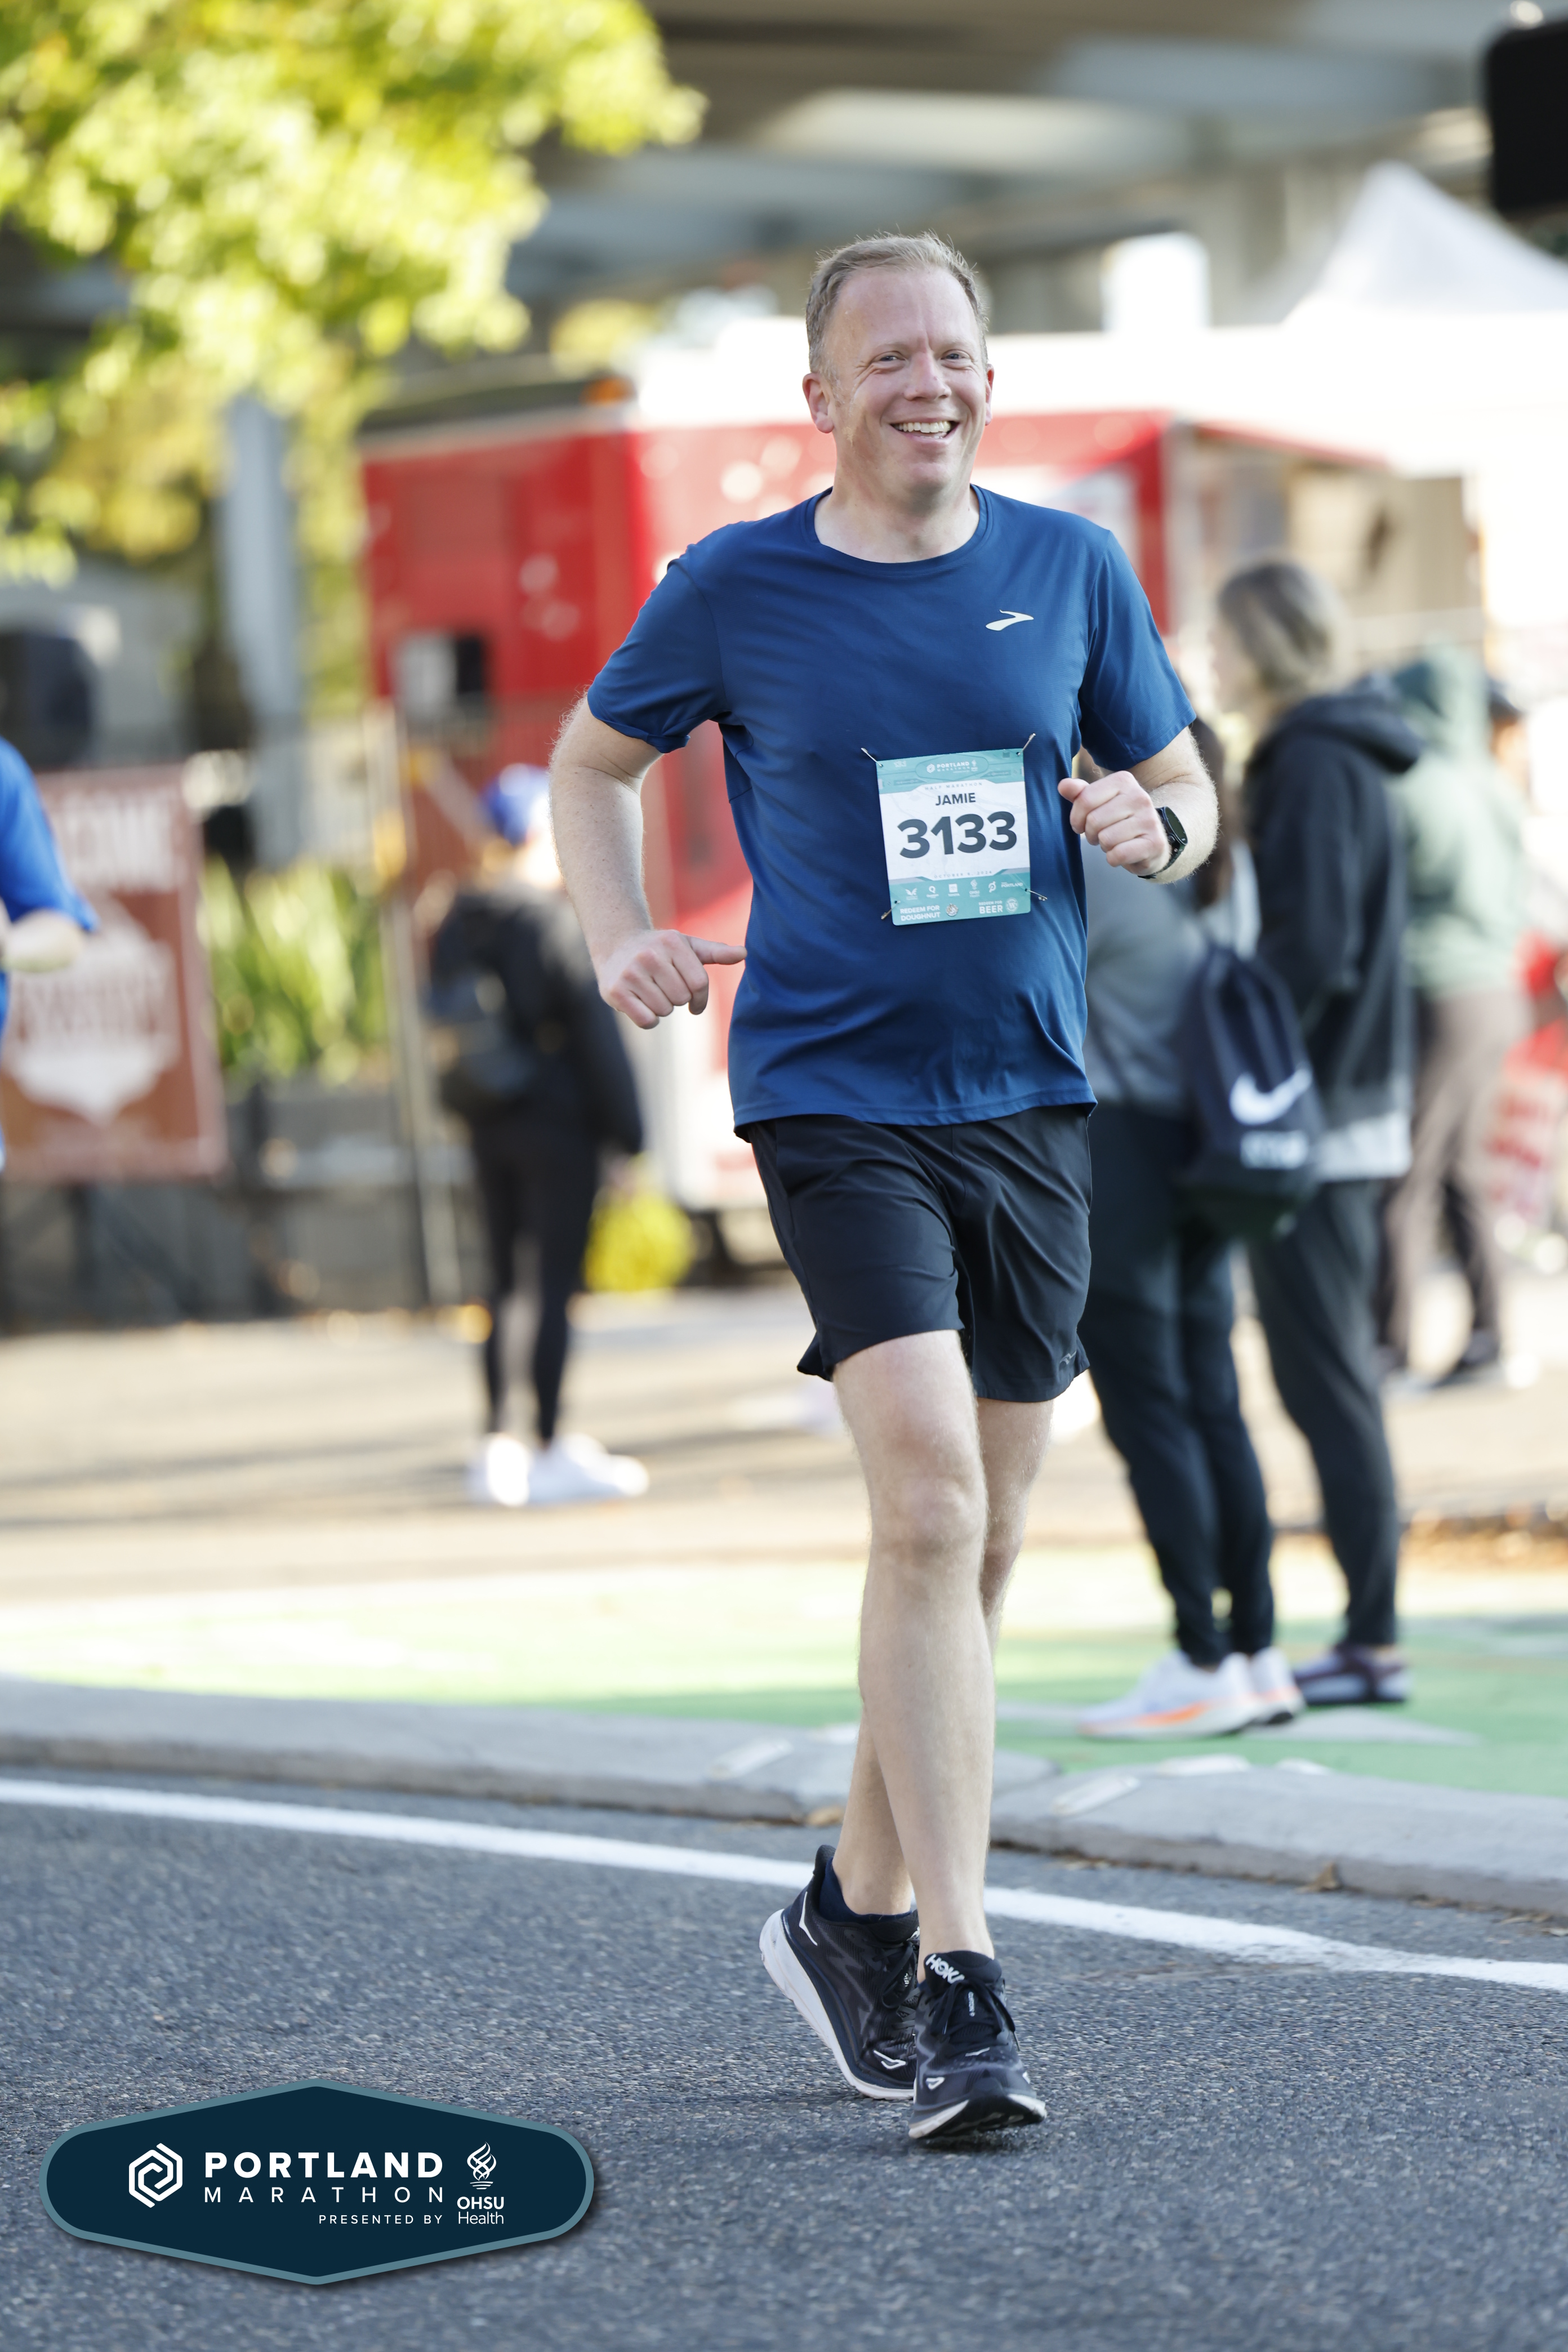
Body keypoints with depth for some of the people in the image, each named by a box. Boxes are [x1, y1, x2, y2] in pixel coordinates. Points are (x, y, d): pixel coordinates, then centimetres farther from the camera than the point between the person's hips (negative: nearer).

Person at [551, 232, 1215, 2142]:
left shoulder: (1071, 569, 5)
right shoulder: (737, 591, -2)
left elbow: (1180, 785, 15)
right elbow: (595, 760, 13)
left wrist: (1154, 825, -8)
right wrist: (621, 944, -3)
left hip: (1030, 1099, 4)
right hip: (835, 1098, -4)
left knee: (972, 1543, 12)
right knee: (929, 1509, -19)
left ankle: (856, 1910, 32)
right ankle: (958, 1986, -19)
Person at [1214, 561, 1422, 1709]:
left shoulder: (1315, 764, -15)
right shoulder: (1340, 754, 15)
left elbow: (1312, 948, -22)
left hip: (1310, 1120, -10)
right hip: (1354, 1103, 10)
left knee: (1325, 1378, -7)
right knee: (1337, 1376, 12)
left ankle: (1373, 1639, -5)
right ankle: (1372, 1633, 15)